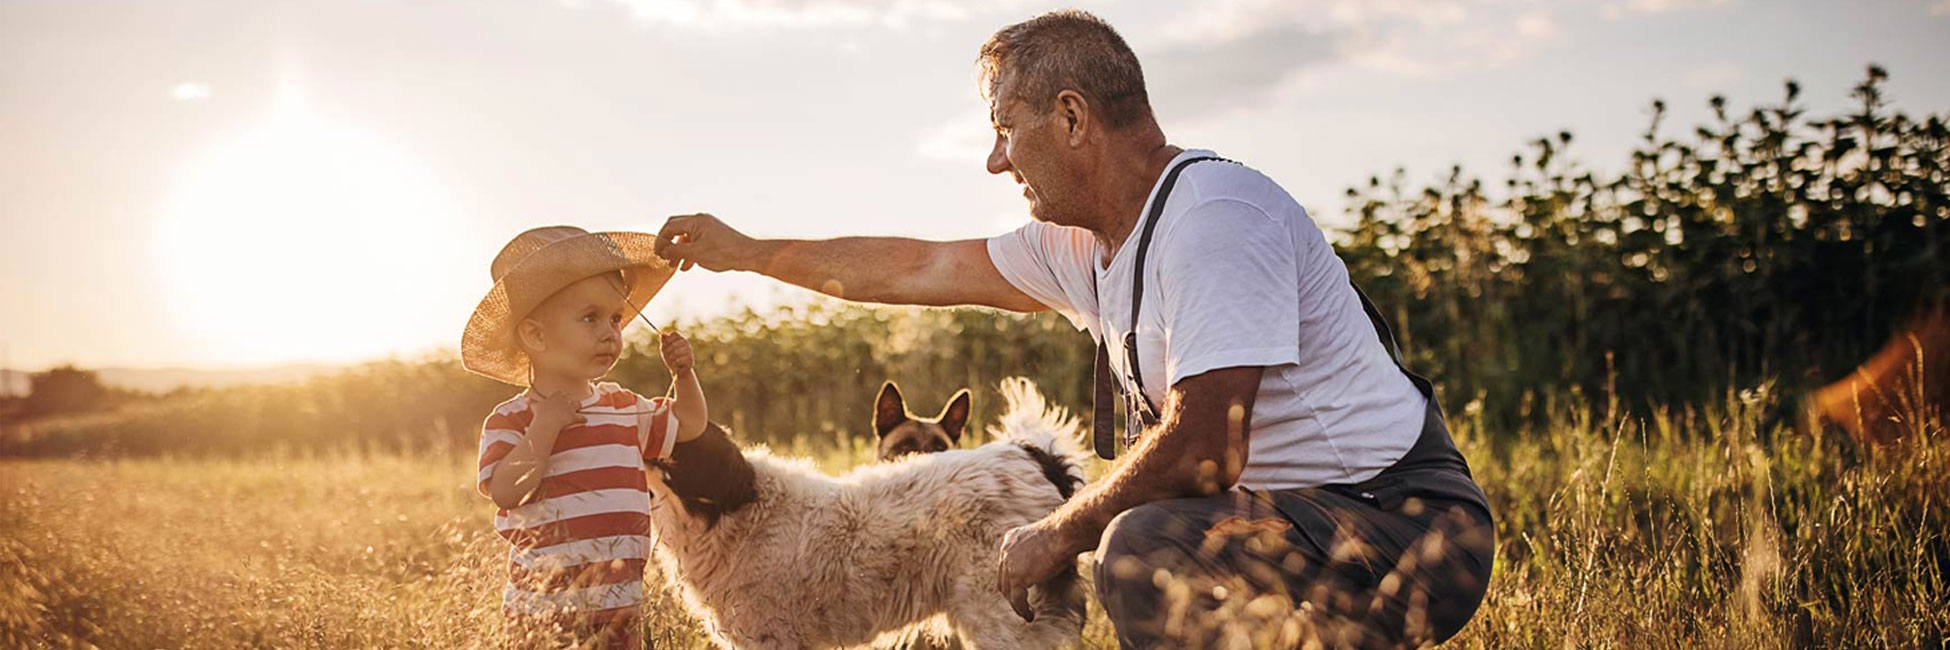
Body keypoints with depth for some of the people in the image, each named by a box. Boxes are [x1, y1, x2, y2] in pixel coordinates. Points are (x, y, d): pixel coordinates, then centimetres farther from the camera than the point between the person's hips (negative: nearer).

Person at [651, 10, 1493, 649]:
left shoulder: (1215, 214, -20)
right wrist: (746, 252, 25)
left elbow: (1201, 450, -26)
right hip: (1314, 518, 9)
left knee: (1146, 550, -29)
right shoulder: (1083, 242, 9)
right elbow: (922, 268, 20)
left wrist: (1056, 537, -11)